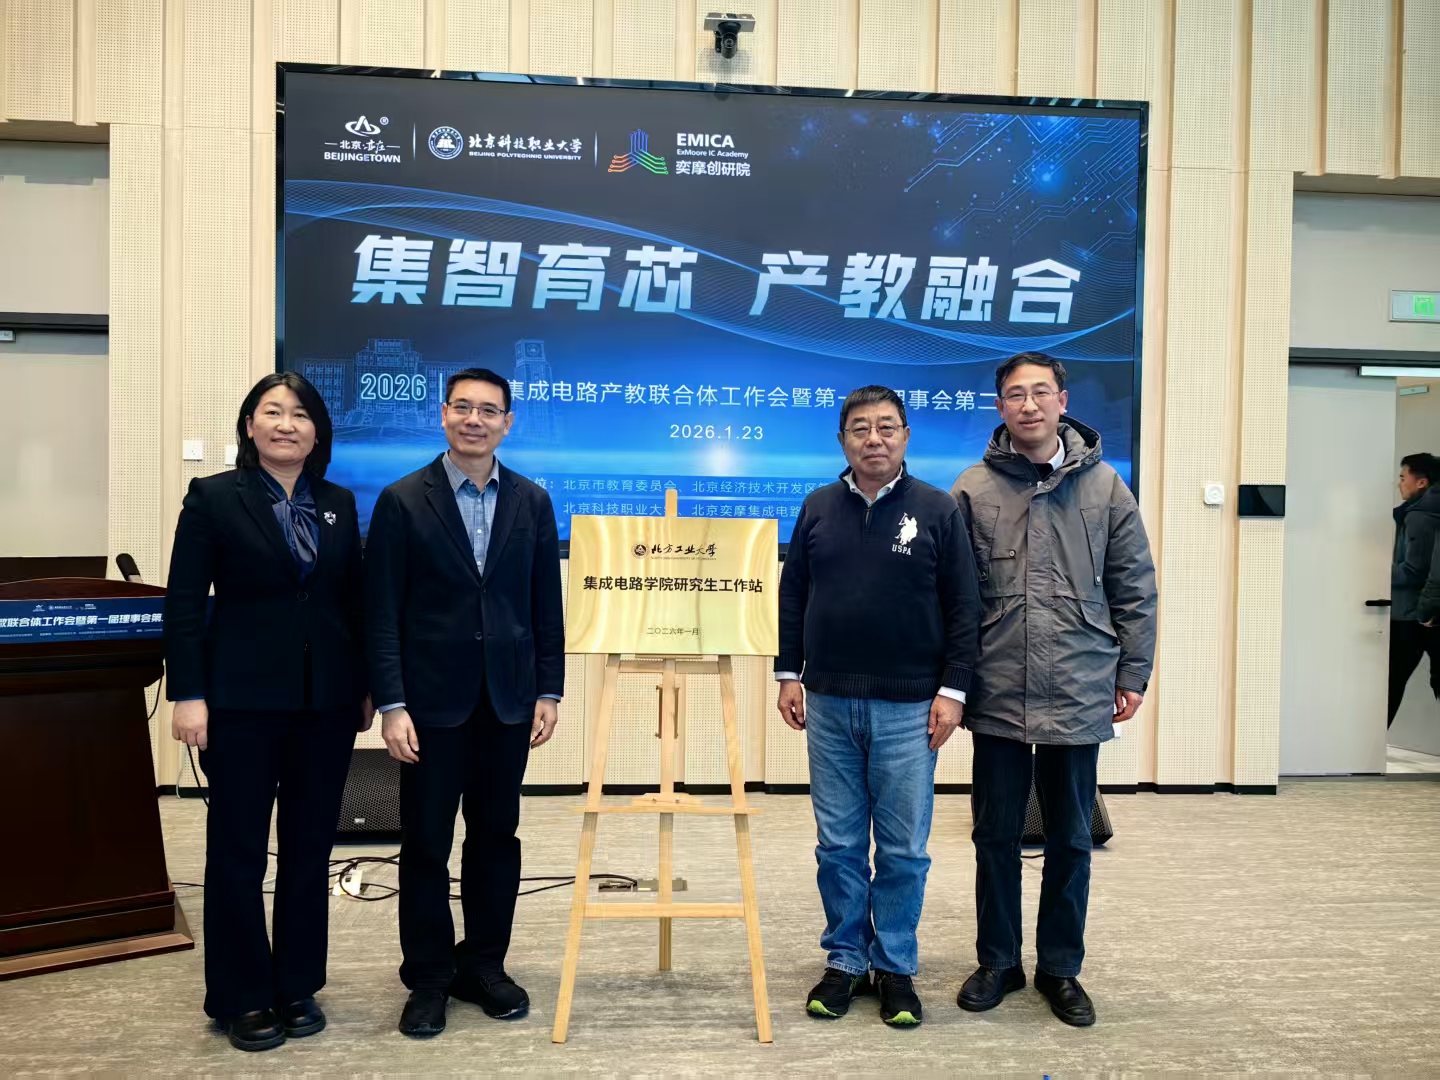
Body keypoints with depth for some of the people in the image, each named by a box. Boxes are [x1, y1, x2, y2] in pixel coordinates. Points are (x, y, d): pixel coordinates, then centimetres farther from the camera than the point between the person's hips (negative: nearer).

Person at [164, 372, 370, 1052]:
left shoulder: (340, 504, 8)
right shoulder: (213, 498, -3)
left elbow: (354, 602, 10)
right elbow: (184, 604, -5)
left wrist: (366, 687, 8)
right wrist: (188, 696, -11)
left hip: (326, 702, 4)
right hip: (242, 701, -3)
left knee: (310, 848, 11)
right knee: (238, 850, 7)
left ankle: (297, 985, 26)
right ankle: (242, 998, 22)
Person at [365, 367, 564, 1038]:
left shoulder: (532, 502, 5)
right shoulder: (403, 501, -4)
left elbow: (547, 605, 7)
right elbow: (381, 613, -6)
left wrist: (549, 690, 3)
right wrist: (392, 706, -11)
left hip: (507, 700, 3)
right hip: (432, 700, -2)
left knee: (496, 837, 12)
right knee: (426, 844, 7)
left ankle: (483, 965, 29)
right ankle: (428, 979, 23)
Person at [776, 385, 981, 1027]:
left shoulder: (937, 510, -1)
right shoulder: (818, 509, 7)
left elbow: (964, 608, -1)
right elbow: (791, 596, 11)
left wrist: (953, 689, -6)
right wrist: (788, 674, 6)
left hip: (908, 708, -2)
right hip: (828, 704, 2)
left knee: (904, 849, 6)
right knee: (838, 845, 10)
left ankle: (896, 968, 22)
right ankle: (846, 961, 26)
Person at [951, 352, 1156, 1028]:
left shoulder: (1104, 487, 2)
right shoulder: (973, 490, -2)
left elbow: (1135, 589, 6)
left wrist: (1131, 674, 3)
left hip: (1079, 696, 1)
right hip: (997, 697, 0)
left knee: (1070, 839, 13)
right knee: (996, 836, 11)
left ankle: (1061, 968, 30)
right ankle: (998, 961, 29)